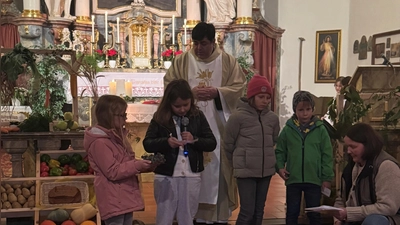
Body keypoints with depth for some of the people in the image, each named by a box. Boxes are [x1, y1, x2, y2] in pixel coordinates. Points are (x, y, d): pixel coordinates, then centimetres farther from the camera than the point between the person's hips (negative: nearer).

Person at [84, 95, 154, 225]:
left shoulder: (117, 136, 14)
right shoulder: (99, 142, -16)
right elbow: (112, 172, -19)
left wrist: (145, 166, 0)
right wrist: (137, 165, -23)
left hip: (126, 197, 9)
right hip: (113, 200, -9)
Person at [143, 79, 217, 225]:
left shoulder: (198, 116, 2)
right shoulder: (160, 118, -2)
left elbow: (212, 143, 3)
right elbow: (147, 144, -3)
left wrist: (195, 140, -16)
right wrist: (166, 142, -21)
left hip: (191, 176, 1)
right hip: (165, 176, -1)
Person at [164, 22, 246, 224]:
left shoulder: (228, 61, 5)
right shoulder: (181, 61, 5)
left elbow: (239, 86, 1)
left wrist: (217, 92, -14)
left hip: (218, 125, 0)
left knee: (219, 168, 2)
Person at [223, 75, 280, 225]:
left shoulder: (273, 118, 3)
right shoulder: (238, 117, -11)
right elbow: (228, 144, -3)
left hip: (266, 171, 5)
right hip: (246, 171, -5)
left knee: (259, 211, 13)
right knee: (247, 211, -5)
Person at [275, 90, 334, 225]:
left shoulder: (320, 129, -3)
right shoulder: (288, 129, -1)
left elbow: (327, 155, -1)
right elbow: (280, 151, 7)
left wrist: (327, 178, -3)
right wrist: (280, 166, -9)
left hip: (314, 179, -1)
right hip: (293, 179, 1)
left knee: (314, 214, 12)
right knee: (292, 213, 12)